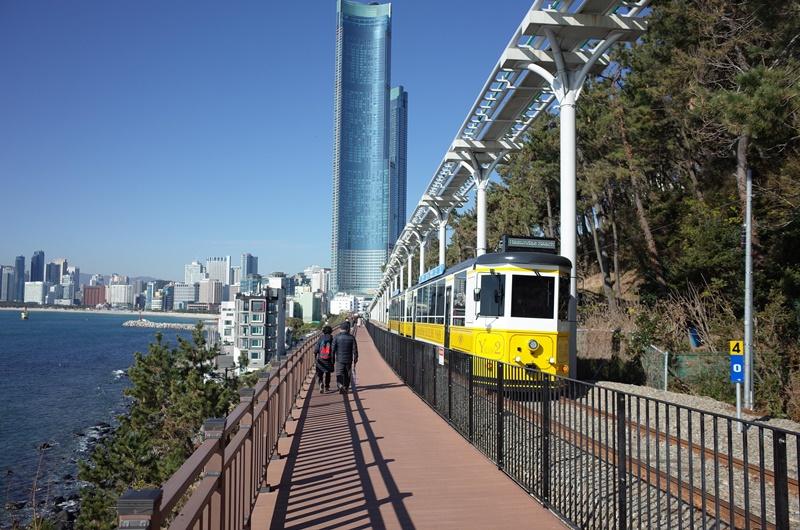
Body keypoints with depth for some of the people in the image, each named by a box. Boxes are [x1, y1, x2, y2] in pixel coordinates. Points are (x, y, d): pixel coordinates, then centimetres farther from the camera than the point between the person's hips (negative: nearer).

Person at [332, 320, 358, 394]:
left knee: (339, 375, 3)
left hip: (339, 360, -1)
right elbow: (355, 349, -4)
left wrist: (333, 359, 3)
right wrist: (355, 358, 8)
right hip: (348, 360, 1)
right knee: (347, 376, 14)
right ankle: (345, 388, 21)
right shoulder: (351, 338, -6)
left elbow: (333, 349, -6)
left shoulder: (336, 337, -7)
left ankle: (340, 386, -21)